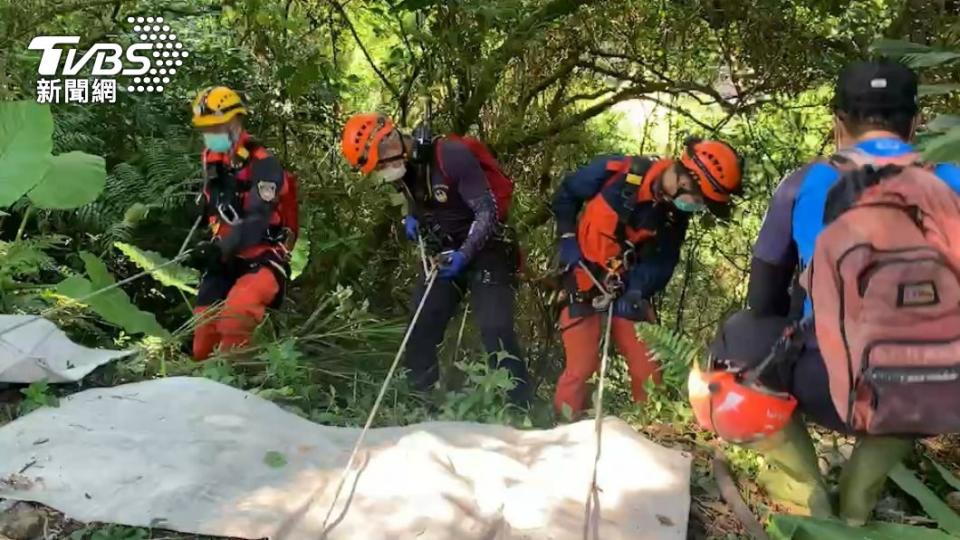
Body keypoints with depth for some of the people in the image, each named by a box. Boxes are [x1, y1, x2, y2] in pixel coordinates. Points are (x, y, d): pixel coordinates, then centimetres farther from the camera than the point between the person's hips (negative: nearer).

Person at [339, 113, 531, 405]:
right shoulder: (401, 166, -1)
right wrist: (411, 219, -1)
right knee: (419, 331, 5)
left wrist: (464, 254, -30)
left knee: (495, 331, -16)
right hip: (442, 255, 7)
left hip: (484, 250, -7)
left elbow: (488, 211, -21)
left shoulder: (452, 155, -23)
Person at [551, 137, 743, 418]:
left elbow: (660, 264, -5)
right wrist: (568, 241, -12)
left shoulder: (676, 214, -7)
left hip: (626, 286, 4)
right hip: (584, 279, -4)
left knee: (649, 364, 4)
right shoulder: (616, 171, -19)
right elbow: (565, 196, -5)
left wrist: (634, 294, -22)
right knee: (583, 364, -7)